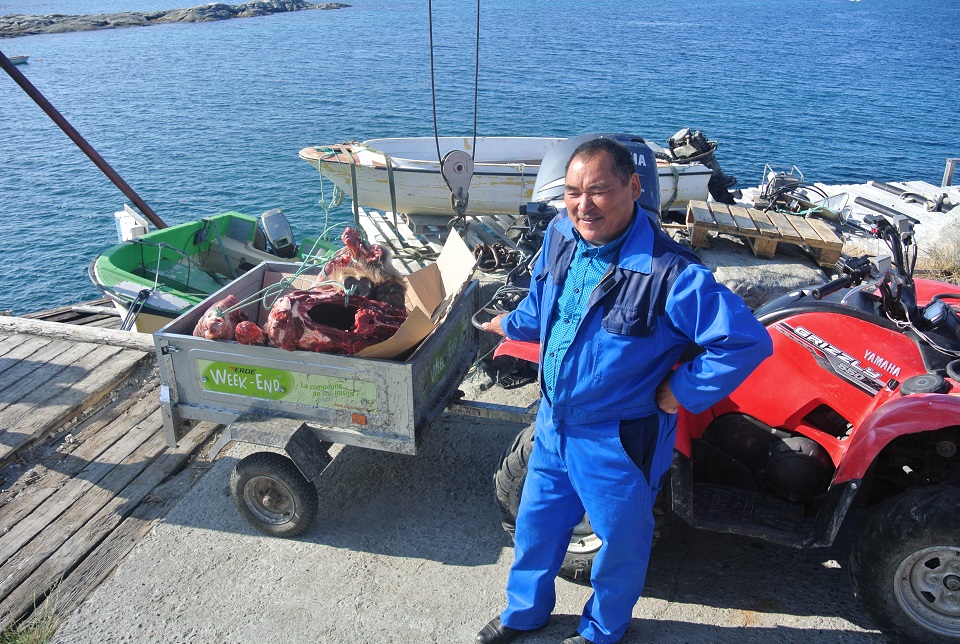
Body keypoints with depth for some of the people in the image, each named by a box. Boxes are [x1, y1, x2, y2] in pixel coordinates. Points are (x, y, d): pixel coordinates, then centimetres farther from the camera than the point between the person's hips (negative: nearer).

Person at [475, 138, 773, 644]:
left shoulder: (669, 274, -31)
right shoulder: (561, 233, -8)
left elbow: (748, 341, -29)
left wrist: (680, 393, -21)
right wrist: (512, 323, 29)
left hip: (618, 441, -6)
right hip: (553, 422, 6)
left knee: (620, 540, 20)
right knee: (536, 521, 25)